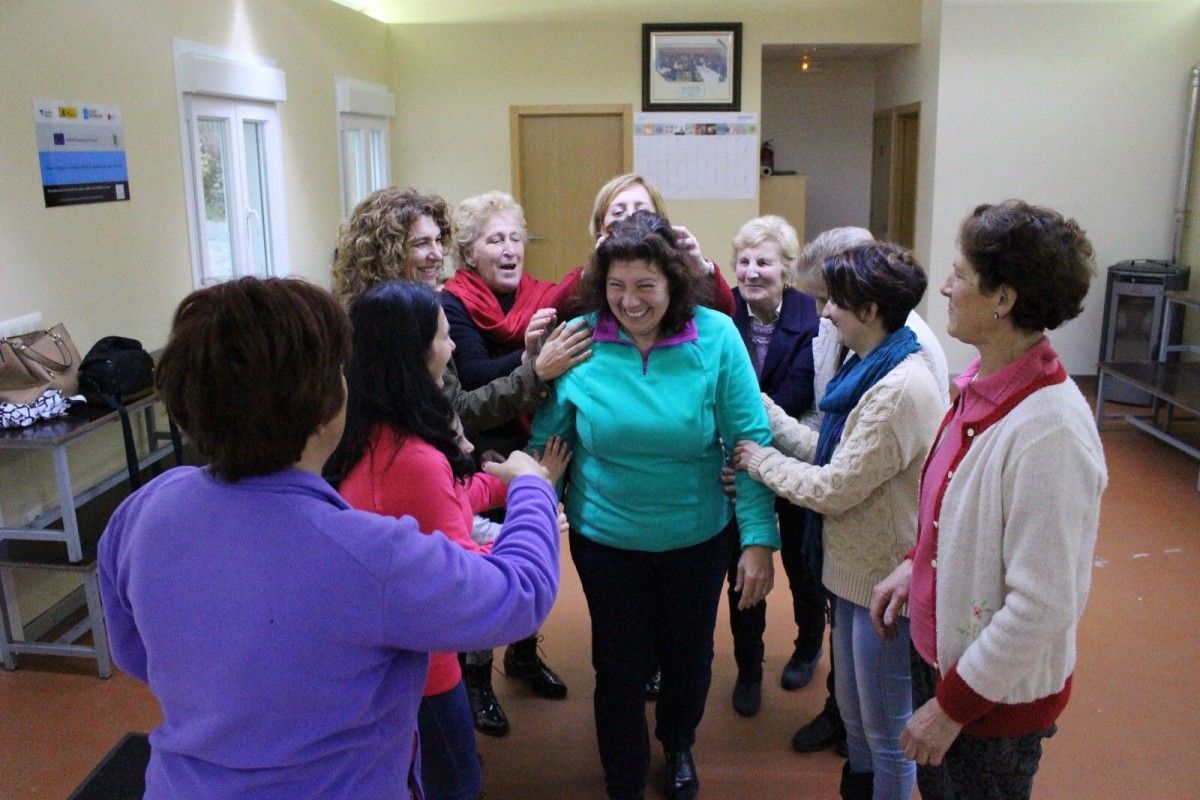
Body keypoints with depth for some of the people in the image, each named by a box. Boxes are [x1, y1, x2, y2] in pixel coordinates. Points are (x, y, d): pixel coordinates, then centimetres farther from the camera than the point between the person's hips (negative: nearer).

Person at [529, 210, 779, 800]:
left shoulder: (716, 336, -15)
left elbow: (751, 442, -13)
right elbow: (545, 443, -5)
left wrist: (759, 539, -15)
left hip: (698, 536, 1)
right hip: (604, 536, 0)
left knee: (689, 656, 22)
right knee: (619, 667, 13)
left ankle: (678, 746, 55)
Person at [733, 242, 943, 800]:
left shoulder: (900, 389, -26)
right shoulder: (873, 370, 5)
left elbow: (833, 489, -24)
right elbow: (830, 454, 5)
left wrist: (760, 459, -10)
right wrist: (761, 408, 3)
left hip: (886, 580, -10)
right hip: (857, 568, 10)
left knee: (886, 727, 12)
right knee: (853, 710, 26)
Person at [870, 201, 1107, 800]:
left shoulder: (1049, 431, -30)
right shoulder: (984, 384, -4)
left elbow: (1042, 605, -27)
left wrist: (954, 705, -20)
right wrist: (914, 566, 3)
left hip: (997, 694, -8)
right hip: (940, 650, 8)